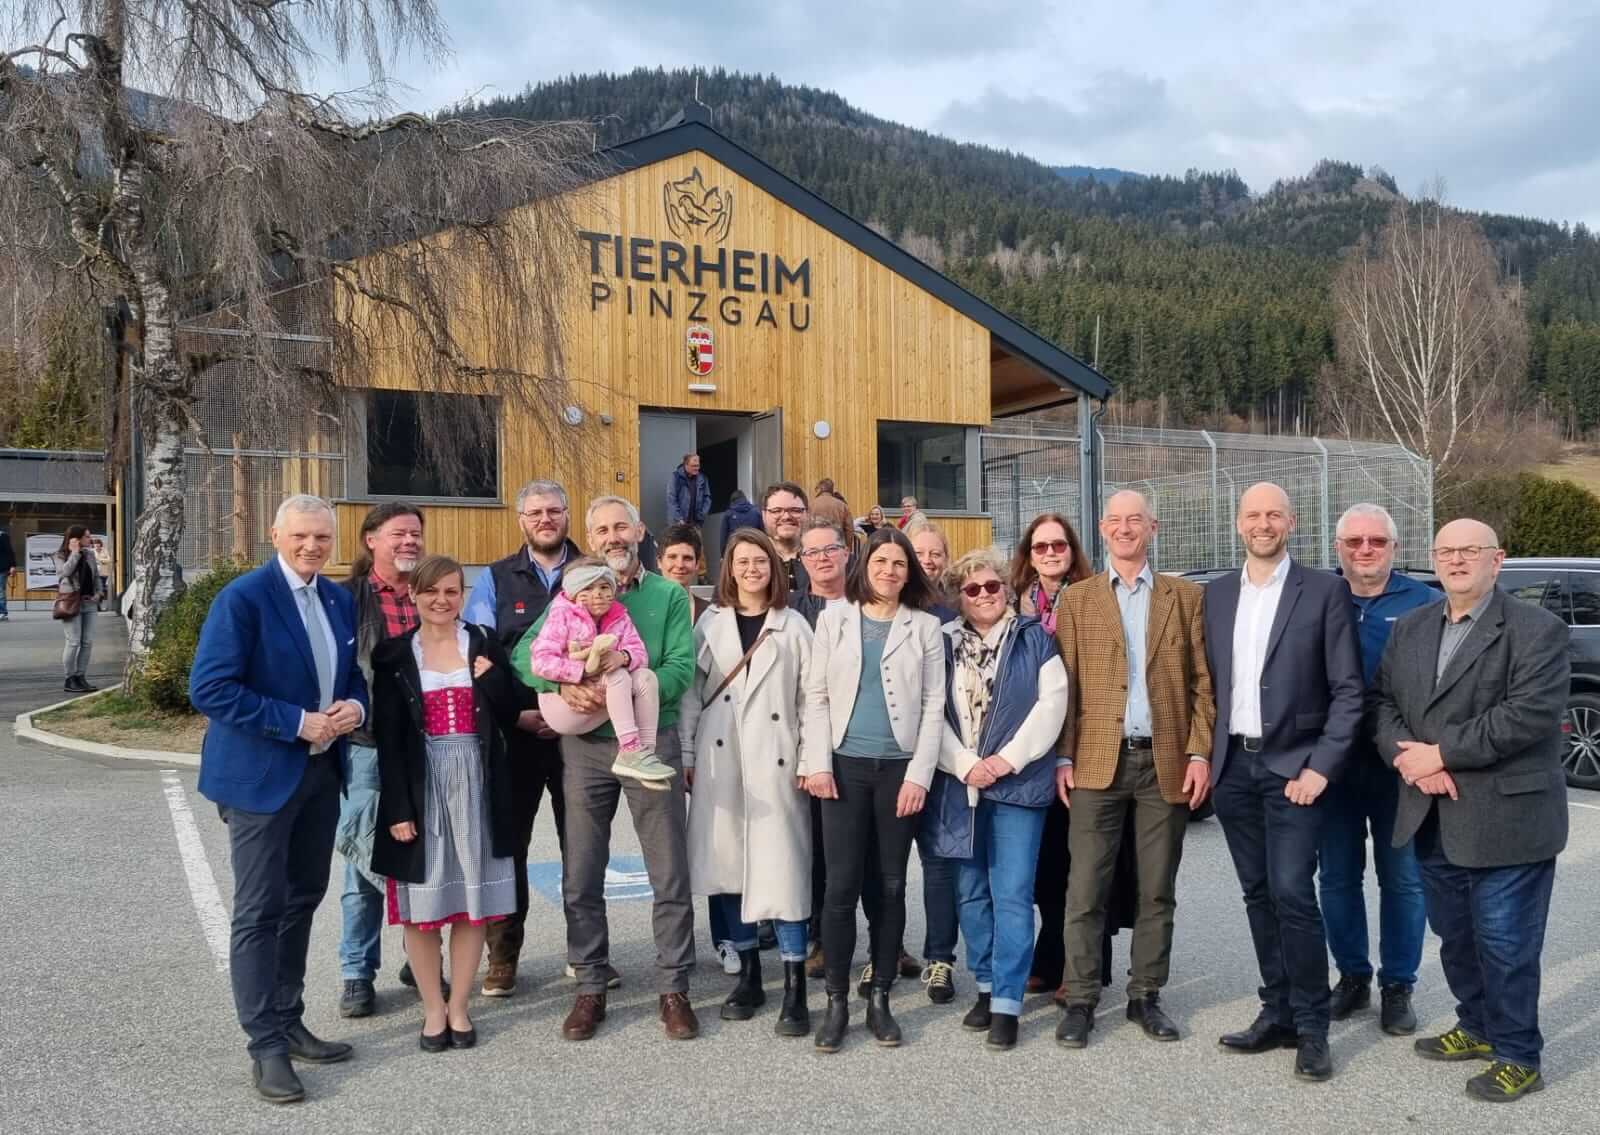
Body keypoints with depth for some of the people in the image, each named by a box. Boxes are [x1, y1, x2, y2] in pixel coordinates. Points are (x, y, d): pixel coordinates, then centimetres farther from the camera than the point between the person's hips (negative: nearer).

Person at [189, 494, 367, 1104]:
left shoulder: (340, 600, 7)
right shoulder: (242, 597, -14)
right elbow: (210, 688, -20)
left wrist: (354, 707, -7)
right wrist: (299, 723, -22)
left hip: (320, 770, 7)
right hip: (260, 774, -7)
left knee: (303, 900, 16)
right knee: (259, 912, 1)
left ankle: (289, 1023, 30)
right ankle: (266, 1047, 10)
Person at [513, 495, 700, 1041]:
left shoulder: (669, 596, 4)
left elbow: (681, 668, -8)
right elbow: (525, 654, -1)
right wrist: (563, 685, -20)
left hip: (652, 739, -2)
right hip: (585, 744, 2)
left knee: (670, 874, 2)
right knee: (581, 876, 7)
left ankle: (674, 988, 16)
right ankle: (590, 987, 22)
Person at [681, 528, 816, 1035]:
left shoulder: (793, 626, 4)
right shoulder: (710, 623, 9)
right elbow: (691, 692, 7)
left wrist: (810, 761, -5)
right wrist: (686, 755, 1)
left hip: (774, 761, -2)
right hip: (719, 761, 3)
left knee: (780, 866, -5)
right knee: (726, 864, 7)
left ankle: (795, 989, 1)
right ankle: (748, 973, 21)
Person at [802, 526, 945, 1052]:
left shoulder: (925, 627, 5)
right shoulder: (834, 619, 6)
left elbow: (934, 705, 2)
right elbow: (816, 695, 3)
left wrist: (919, 773, -6)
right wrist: (817, 763, -6)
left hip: (900, 768, 1)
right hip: (845, 765, 0)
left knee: (892, 886, 7)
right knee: (841, 885, -2)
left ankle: (880, 999, 20)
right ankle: (837, 1002, 10)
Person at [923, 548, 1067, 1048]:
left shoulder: (1033, 637, 3)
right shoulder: (943, 642, 7)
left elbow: (1052, 703, -5)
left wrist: (1007, 759, -12)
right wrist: (965, 764, -9)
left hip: (1018, 782, -3)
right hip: (960, 785, 3)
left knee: (1012, 895, -5)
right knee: (971, 893, 10)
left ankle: (1007, 1003, 2)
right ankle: (986, 987, 25)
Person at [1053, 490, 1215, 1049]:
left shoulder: (1185, 596, 8)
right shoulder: (1075, 599, 7)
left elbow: (1202, 681, 5)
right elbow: (1066, 685, 3)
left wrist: (1200, 752, -4)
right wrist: (1062, 757, -3)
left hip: (1167, 762, 1)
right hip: (1098, 761, -1)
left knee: (1157, 890, 9)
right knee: (1086, 888, 0)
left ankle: (1145, 996, 21)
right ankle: (1081, 999, 11)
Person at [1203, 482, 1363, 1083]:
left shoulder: (1325, 590, -4)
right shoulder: (1218, 593, 9)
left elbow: (1348, 689, -6)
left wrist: (1321, 766, -12)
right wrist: (1206, 756, 5)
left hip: (1292, 767, -4)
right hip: (1233, 767, 4)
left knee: (1292, 892, -9)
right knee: (1259, 895, 11)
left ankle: (1311, 1026, 6)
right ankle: (1278, 1013, 22)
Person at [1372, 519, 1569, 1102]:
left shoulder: (1536, 629, -8)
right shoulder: (1410, 628, 11)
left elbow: (1531, 714, -19)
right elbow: (1382, 701, 8)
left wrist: (1441, 753, -18)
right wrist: (1409, 760, -11)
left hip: (1504, 818, -6)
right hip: (1432, 818, 6)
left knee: (1505, 942, 4)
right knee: (1454, 935, 18)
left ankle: (1518, 1055, 20)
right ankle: (1477, 1028, 36)